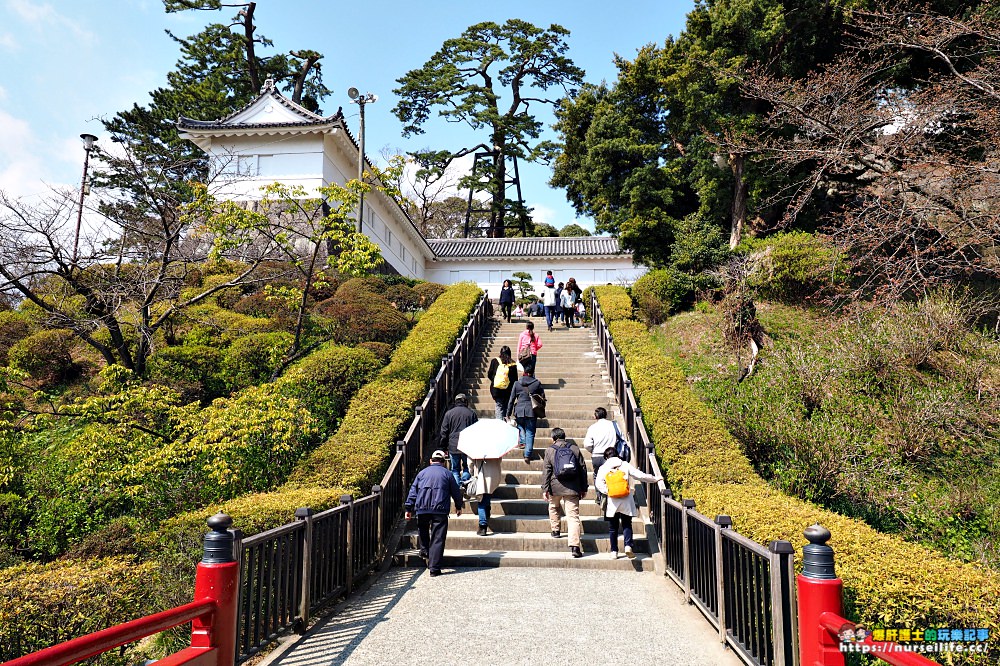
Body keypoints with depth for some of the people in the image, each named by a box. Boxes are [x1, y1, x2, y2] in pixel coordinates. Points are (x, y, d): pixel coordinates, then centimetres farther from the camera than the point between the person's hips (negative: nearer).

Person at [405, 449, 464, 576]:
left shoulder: (422, 473, 12)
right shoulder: (447, 474, 7)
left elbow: (413, 491, 10)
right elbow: (456, 492, 13)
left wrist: (409, 509, 13)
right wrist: (458, 506, 29)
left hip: (422, 509, 2)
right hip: (440, 510, -2)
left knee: (423, 530, 31)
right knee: (438, 539, -1)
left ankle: (424, 550, 23)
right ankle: (434, 568, -3)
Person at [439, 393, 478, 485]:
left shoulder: (449, 413, 2)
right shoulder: (471, 413, 2)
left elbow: (444, 432, 3)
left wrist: (444, 447, 9)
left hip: (453, 447, 0)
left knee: (455, 469, 9)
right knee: (467, 467, 15)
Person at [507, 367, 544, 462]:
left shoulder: (517, 383, 1)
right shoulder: (537, 383, 0)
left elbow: (511, 399, 3)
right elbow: (542, 397, 5)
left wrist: (508, 413, 9)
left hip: (519, 411, 0)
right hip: (532, 411, 0)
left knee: (520, 427, 26)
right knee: (530, 433, 4)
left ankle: (522, 442, 5)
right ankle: (527, 455, 0)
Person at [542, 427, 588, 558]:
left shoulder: (550, 450, 0)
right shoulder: (575, 449, 6)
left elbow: (546, 471, -3)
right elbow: (583, 469, 8)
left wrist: (545, 489, 0)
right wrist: (584, 488, 14)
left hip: (555, 488, 0)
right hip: (572, 488, 1)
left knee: (553, 507, 30)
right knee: (573, 516, -3)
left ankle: (555, 530, 38)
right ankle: (574, 546, -12)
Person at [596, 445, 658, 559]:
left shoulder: (603, 468, 4)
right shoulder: (626, 465, 3)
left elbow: (599, 483, -8)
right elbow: (640, 476, 1)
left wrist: (607, 491, -8)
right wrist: (654, 479, 10)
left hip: (612, 502, 0)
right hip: (626, 501, 0)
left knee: (613, 527, 10)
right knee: (627, 525, 9)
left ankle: (614, 551, 11)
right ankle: (628, 546, -10)